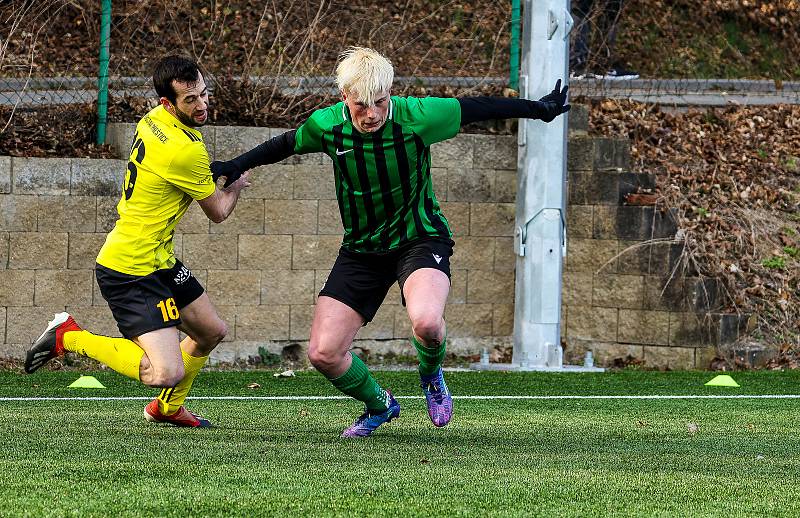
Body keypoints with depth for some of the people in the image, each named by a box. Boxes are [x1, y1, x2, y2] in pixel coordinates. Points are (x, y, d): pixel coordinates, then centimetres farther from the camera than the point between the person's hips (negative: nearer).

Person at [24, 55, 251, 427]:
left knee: (212, 331, 24)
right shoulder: (185, 151, -24)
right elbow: (218, 213, -7)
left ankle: (167, 408, 43)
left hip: (157, 260, 10)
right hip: (132, 273, -10)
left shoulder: (152, 120, 4)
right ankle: (70, 337, -5)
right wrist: (237, 186, 14)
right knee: (168, 373, -20)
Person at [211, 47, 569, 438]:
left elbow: (479, 109, -7)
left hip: (419, 239, -3)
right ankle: (379, 405, 26)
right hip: (361, 248, 3)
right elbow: (285, 145, 9)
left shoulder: (415, 117, -21)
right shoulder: (327, 125, -14)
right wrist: (235, 166, 9)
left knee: (426, 321, -34)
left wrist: (540, 109, 2)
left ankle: (431, 377, 4)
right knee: (323, 354, -7)